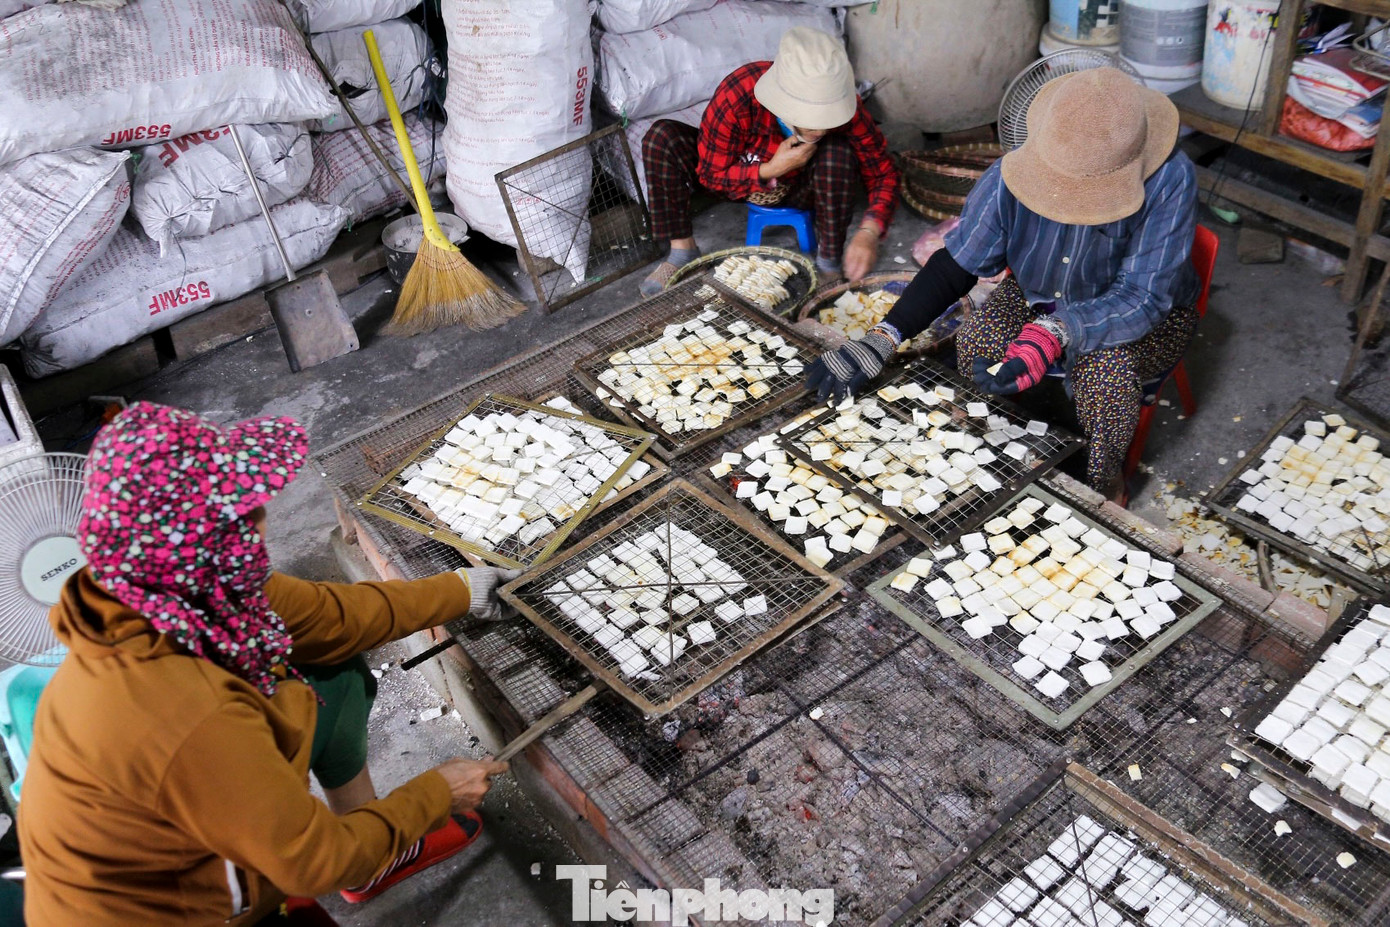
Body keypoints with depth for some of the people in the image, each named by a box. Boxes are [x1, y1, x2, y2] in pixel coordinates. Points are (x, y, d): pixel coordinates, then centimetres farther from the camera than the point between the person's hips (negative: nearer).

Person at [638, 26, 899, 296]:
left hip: (802, 190, 0)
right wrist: (770, 170, -38)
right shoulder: (737, 94, -35)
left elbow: (883, 174, -18)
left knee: (838, 153, -34)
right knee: (662, 137, -23)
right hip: (743, 179, 0)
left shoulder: (847, 110, -31)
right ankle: (683, 250, -13)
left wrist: (868, 232, -37)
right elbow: (711, 174, -22)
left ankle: (829, 262, -17)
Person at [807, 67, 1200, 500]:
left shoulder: (1169, 181, -33)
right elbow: (954, 266, -15)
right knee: (976, 342, -26)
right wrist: (880, 340, -27)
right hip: (1041, 296, 3)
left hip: (1141, 315, -3)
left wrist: (1055, 334, -50)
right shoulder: (1012, 175, -24)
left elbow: (1143, 298, -32)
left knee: (1105, 371, -35)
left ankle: (1105, 479, -4)